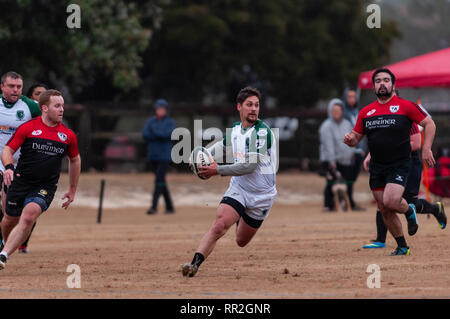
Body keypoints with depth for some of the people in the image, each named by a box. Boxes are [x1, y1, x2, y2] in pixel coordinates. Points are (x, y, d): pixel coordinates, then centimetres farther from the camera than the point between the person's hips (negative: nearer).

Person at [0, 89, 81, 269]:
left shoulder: (68, 136, 5)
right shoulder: (27, 128, -3)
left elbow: (75, 160, 21)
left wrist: (72, 190, 23)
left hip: (46, 187, 0)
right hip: (20, 182, 0)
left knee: (28, 217, -24)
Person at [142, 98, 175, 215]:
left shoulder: (170, 122, 2)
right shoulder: (151, 121, 11)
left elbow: (169, 134, -16)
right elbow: (145, 135, -3)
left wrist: (154, 131, -10)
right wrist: (161, 135, -12)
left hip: (165, 156, -5)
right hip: (153, 155, 5)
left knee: (159, 180, -15)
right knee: (161, 181, 8)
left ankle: (154, 206, -20)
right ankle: (169, 207, 16)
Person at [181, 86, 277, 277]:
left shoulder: (263, 132, -18)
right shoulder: (234, 131, 1)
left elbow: (250, 166, -26)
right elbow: (222, 147, 23)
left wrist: (218, 170, -28)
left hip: (262, 195, -3)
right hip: (237, 188, 3)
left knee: (241, 241, 14)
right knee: (219, 225, -24)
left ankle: (241, 221, 48)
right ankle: (195, 263, -26)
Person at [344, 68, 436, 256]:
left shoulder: (405, 106, -3)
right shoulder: (366, 112, 9)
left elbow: (429, 124, 2)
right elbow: (356, 137, 15)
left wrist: (426, 149, -7)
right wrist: (350, 140, -9)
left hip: (399, 165, -5)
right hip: (376, 167, 5)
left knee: (390, 201, -24)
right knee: (385, 211, 6)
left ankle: (409, 211, 10)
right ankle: (402, 247, 20)